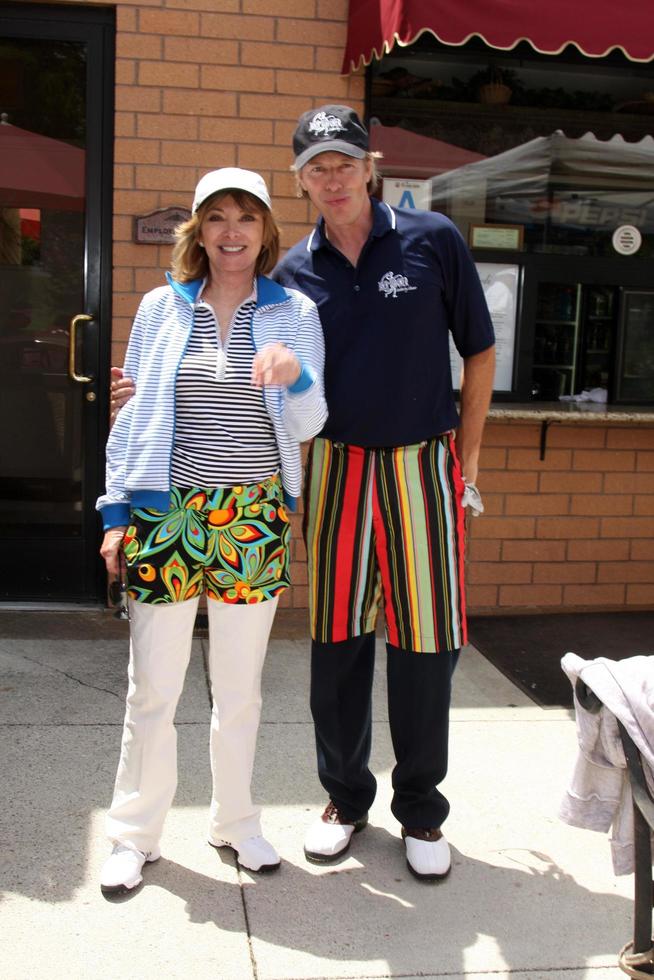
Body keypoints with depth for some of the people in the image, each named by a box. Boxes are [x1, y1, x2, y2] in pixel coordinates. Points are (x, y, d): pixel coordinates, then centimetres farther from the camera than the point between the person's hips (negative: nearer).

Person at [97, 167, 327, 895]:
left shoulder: (296, 313, 4)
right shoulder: (161, 307, 5)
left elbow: (308, 425, 4)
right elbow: (134, 413, 8)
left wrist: (294, 379, -18)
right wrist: (117, 511, 4)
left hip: (254, 519, 0)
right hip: (165, 512, 0)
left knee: (240, 689, 11)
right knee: (152, 689, 4)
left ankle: (235, 822, 29)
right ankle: (135, 834, 21)